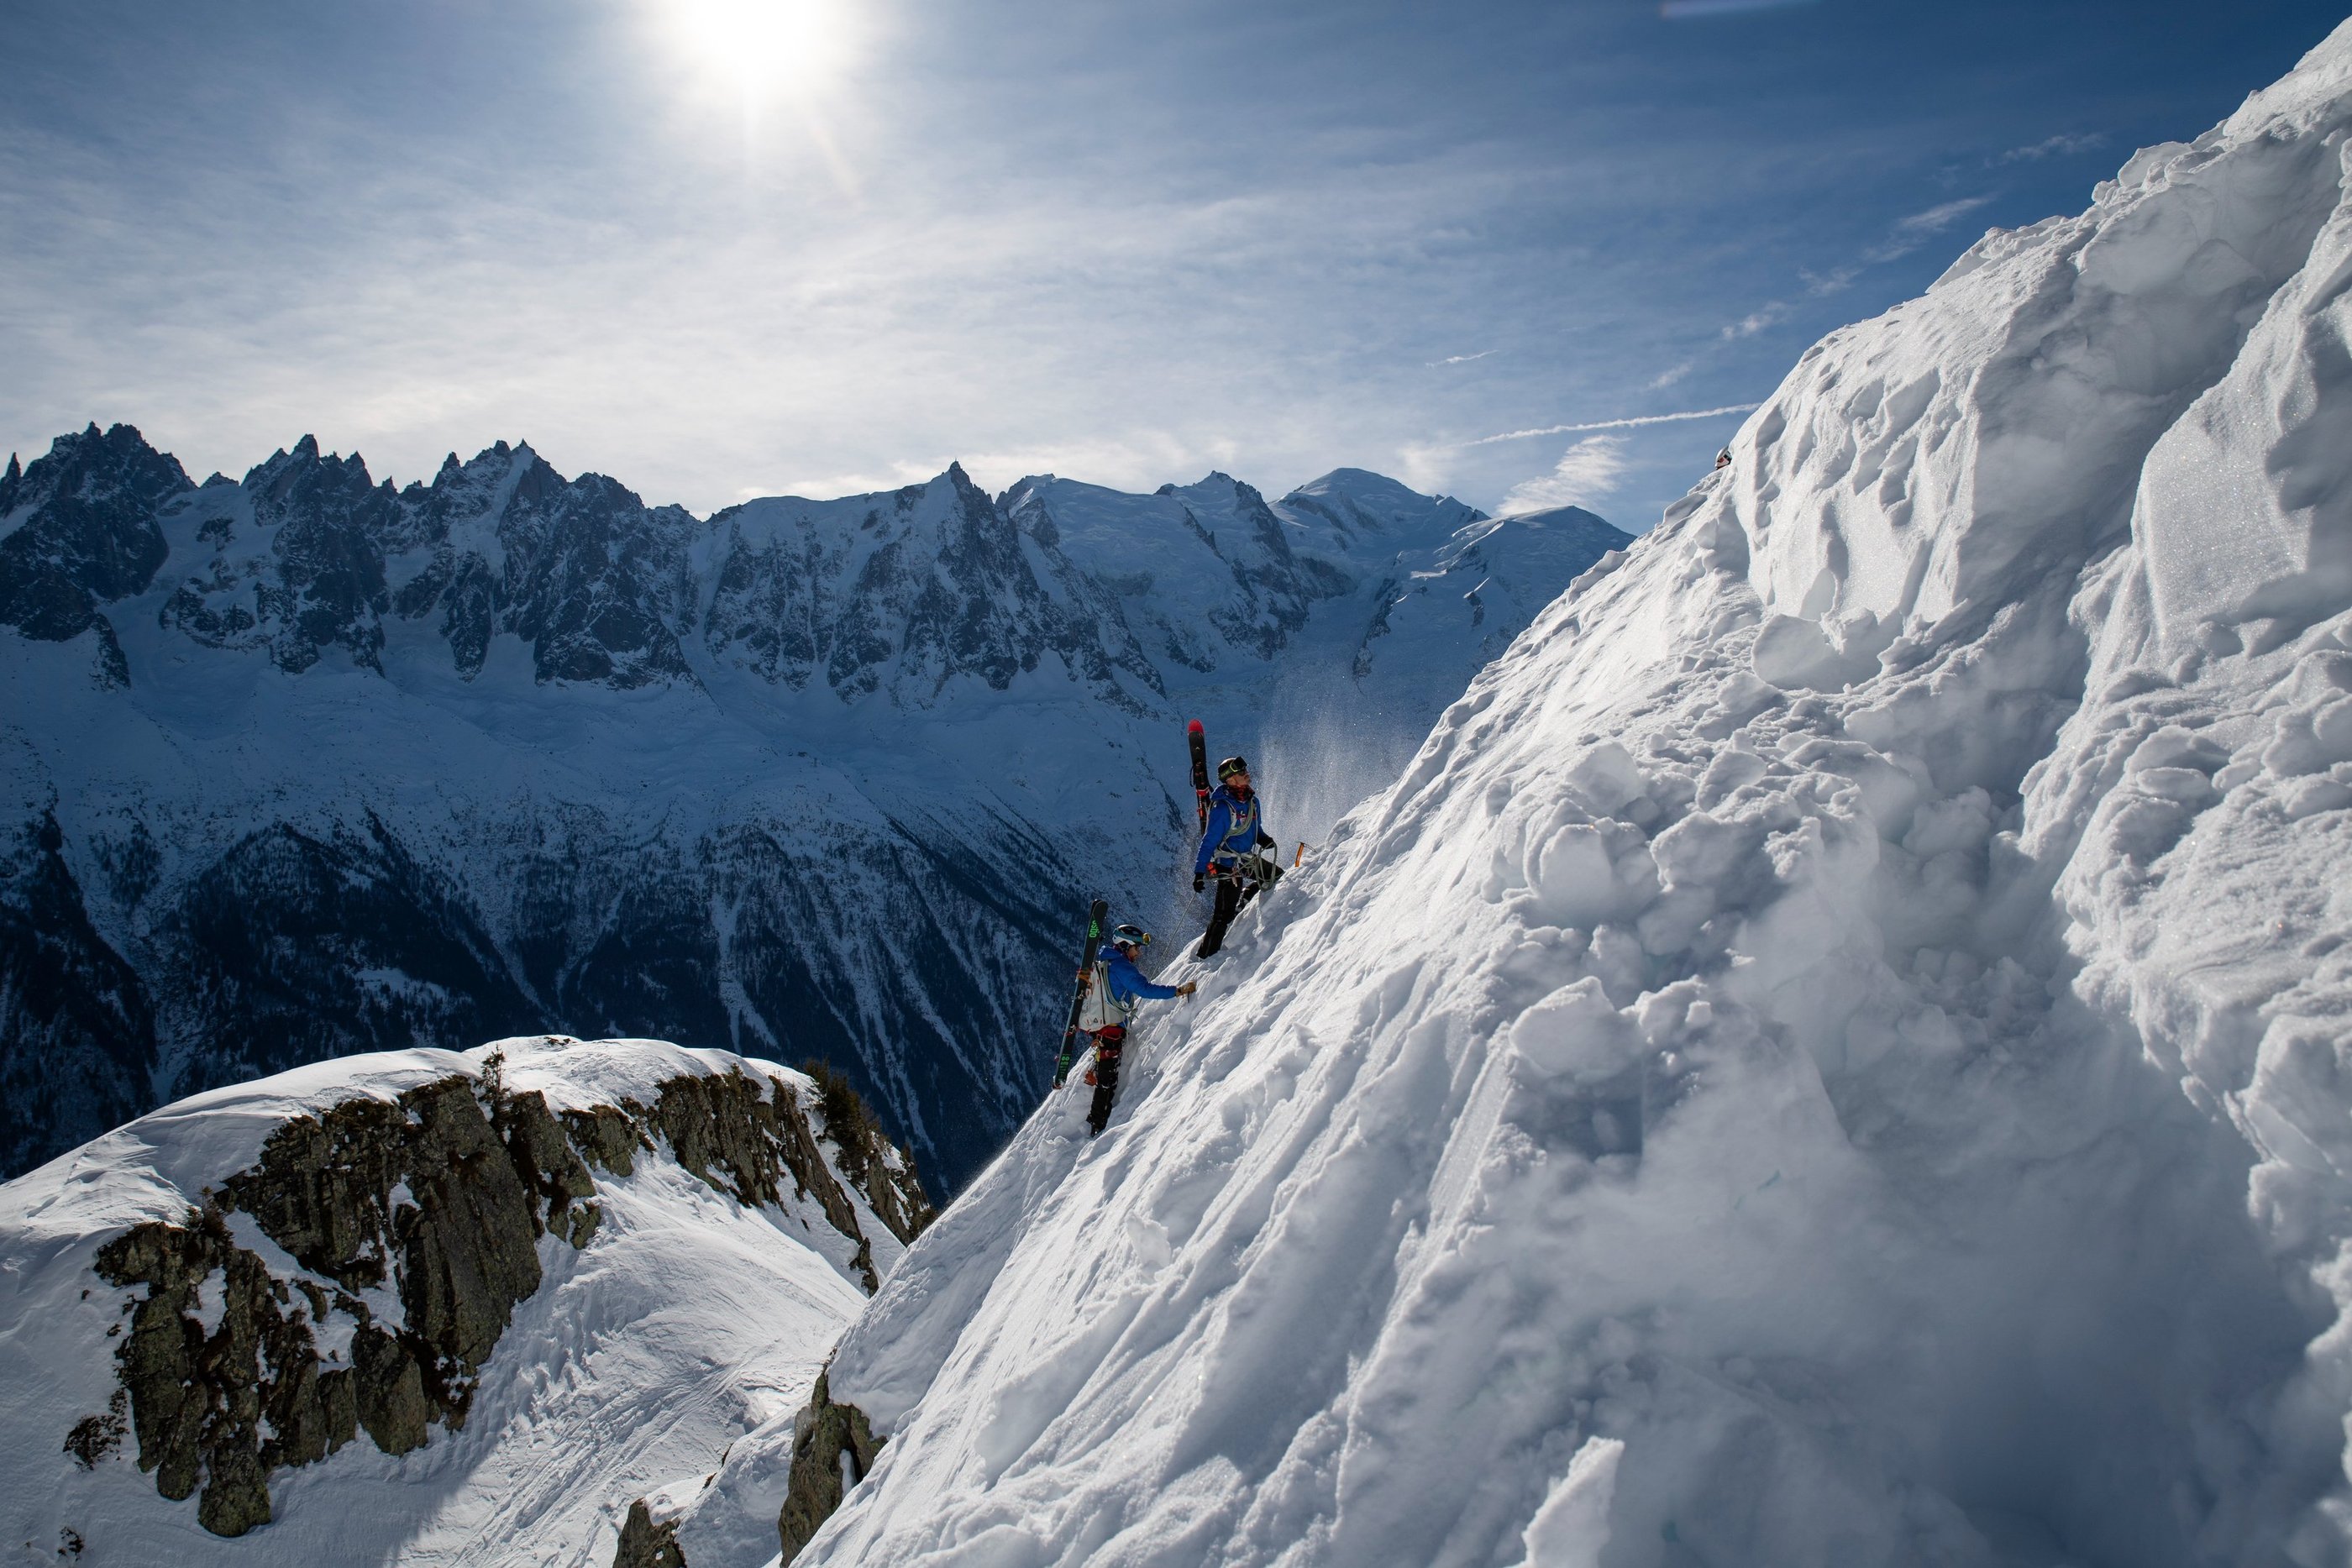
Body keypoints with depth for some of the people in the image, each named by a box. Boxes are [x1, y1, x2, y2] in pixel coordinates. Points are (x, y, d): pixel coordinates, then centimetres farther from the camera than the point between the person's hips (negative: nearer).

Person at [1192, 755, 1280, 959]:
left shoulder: (1252, 801, 2)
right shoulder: (1222, 808, -22)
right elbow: (1209, 841, -20)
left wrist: (1262, 838, -3)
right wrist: (1199, 872, -22)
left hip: (1248, 860, 8)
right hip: (1229, 866, -8)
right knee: (1223, 915, -6)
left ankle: (1244, 901, 27)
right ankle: (1205, 957, 3)